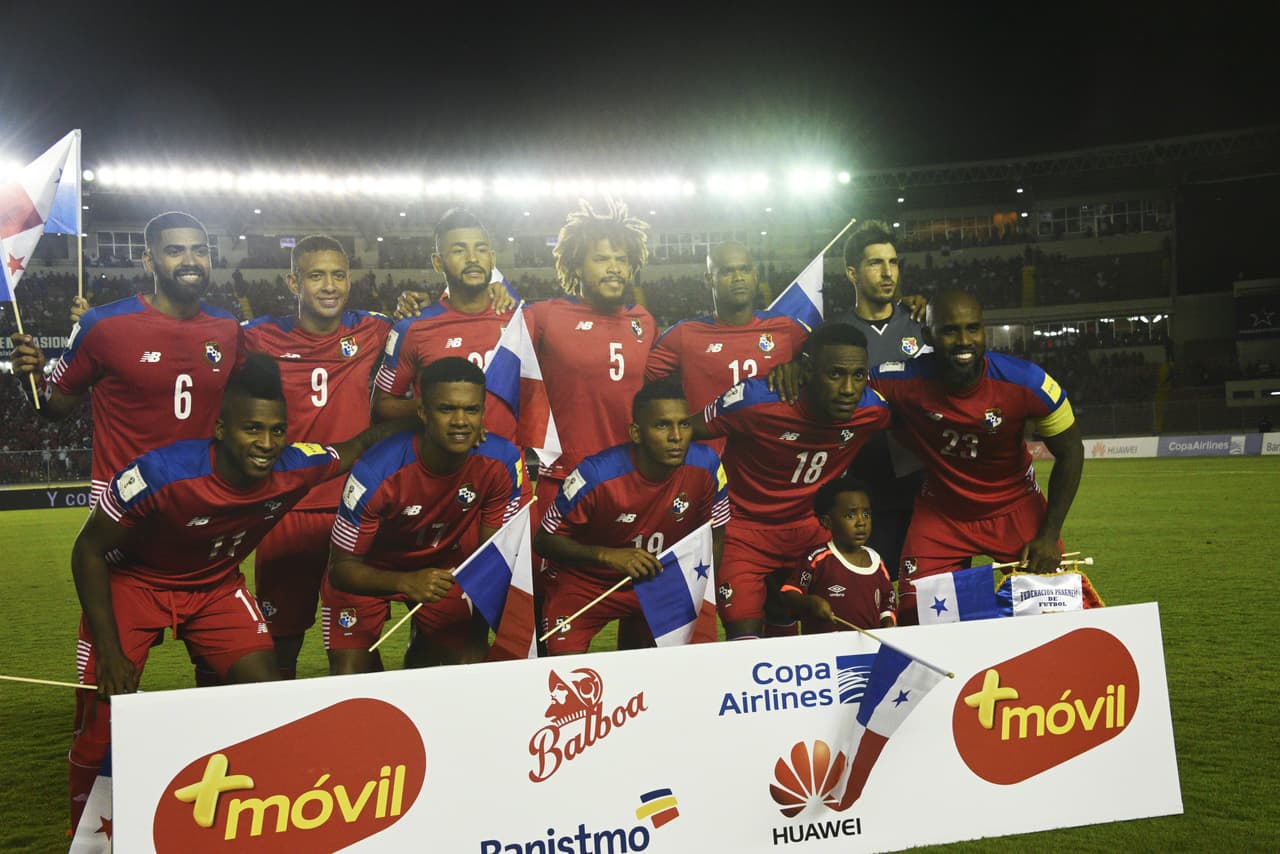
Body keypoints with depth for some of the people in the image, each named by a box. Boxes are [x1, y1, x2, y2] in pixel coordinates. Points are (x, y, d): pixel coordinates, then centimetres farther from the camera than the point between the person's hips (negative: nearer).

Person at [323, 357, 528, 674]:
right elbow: (342, 567, -23)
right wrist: (405, 582, -41)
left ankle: (421, 653, 23)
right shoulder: (376, 472, -33)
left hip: (443, 567, 3)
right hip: (367, 573, -3)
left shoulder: (504, 461, -24)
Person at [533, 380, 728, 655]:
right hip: (583, 583, -3)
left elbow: (713, 539, -1)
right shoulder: (596, 474, -28)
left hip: (657, 582, 4)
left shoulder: (706, 467, -18)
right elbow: (544, 541, -17)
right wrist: (607, 555, -31)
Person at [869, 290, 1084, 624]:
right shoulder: (905, 381, -25)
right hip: (940, 513, 0)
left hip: (1017, 508, 1)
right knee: (914, 617, -10)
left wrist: (1049, 535, -10)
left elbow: (1069, 452, -9)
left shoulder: (1027, 383, -22)